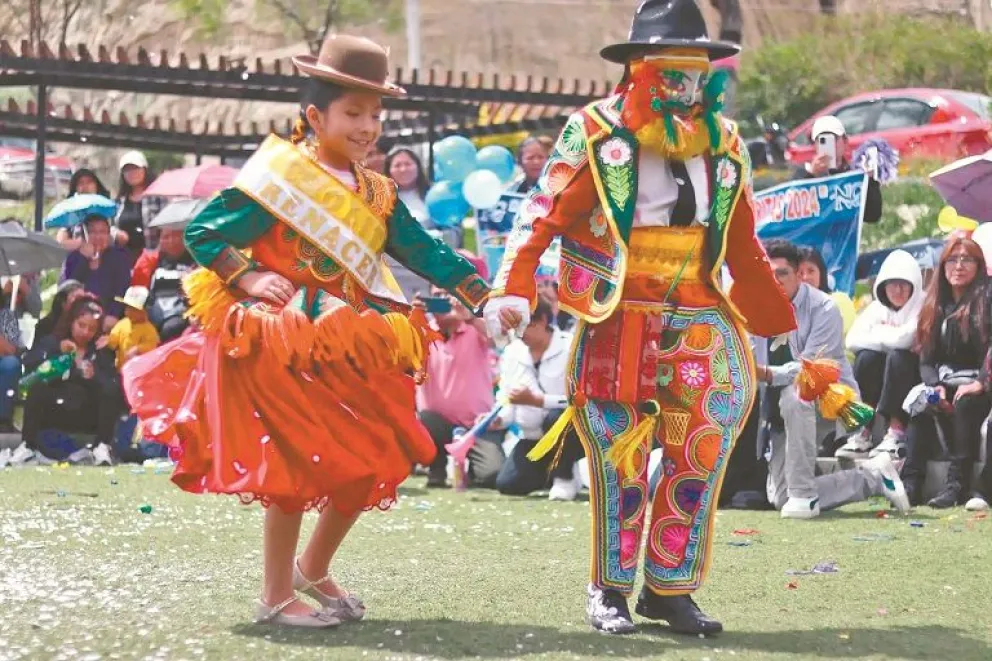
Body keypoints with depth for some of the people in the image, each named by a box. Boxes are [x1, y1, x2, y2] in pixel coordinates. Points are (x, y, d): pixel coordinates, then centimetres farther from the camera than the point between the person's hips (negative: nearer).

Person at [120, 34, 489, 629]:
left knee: (371, 463, 7)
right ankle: (276, 596, 7)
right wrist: (246, 277, -20)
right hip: (283, 349, -7)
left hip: (352, 350, 7)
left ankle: (314, 569, 28)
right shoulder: (280, 178, -10)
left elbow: (425, 252, 9)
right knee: (297, 464, -7)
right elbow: (202, 233, -9)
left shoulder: (376, 194, 10)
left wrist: (483, 298, -3)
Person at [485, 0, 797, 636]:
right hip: (617, 324, -4)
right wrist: (513, 291, -20)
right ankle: (611, 590, 12)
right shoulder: (595, 132, -1)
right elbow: (542, 216, -6)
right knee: (620, 461, -2)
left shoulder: (725, 145, 12)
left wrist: (779, 328, 16)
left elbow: (744, 250, 18)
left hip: (700, 322, 4)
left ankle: (670, 589, 11)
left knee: (701, 458, 0)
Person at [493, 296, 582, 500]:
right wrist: (498, 419, -16)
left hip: (572, 432, -5)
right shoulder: (512, 352, 2)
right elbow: (507, 400, 6)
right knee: (507, 484, -13)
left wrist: (536, 399, -31)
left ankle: (565, 477, -12)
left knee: (556, 417, -38)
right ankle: (552, 469, 18)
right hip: (534, 438, 6)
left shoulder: (571, 347, -16)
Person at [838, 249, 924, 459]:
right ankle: (863, 432, -22)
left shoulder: (922, 306, -11)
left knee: (896, 356, -32)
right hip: (883, 382, 5)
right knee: (866, 356, -22)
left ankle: (896, 433, -35)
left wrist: (878, 334, -9)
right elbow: (853, 340, -8)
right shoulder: (877, 308, 5)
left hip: (915, 375, -5)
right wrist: (888, 337, -15)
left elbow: (906, 338, -28)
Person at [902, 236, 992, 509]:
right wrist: (935, 386, -11)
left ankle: (958, 482, -38)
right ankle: (912, 482, -34)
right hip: (945, 383, 5)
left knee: (965, 404, -36)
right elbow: (926, 359, 8)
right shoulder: (936, 305, 13)